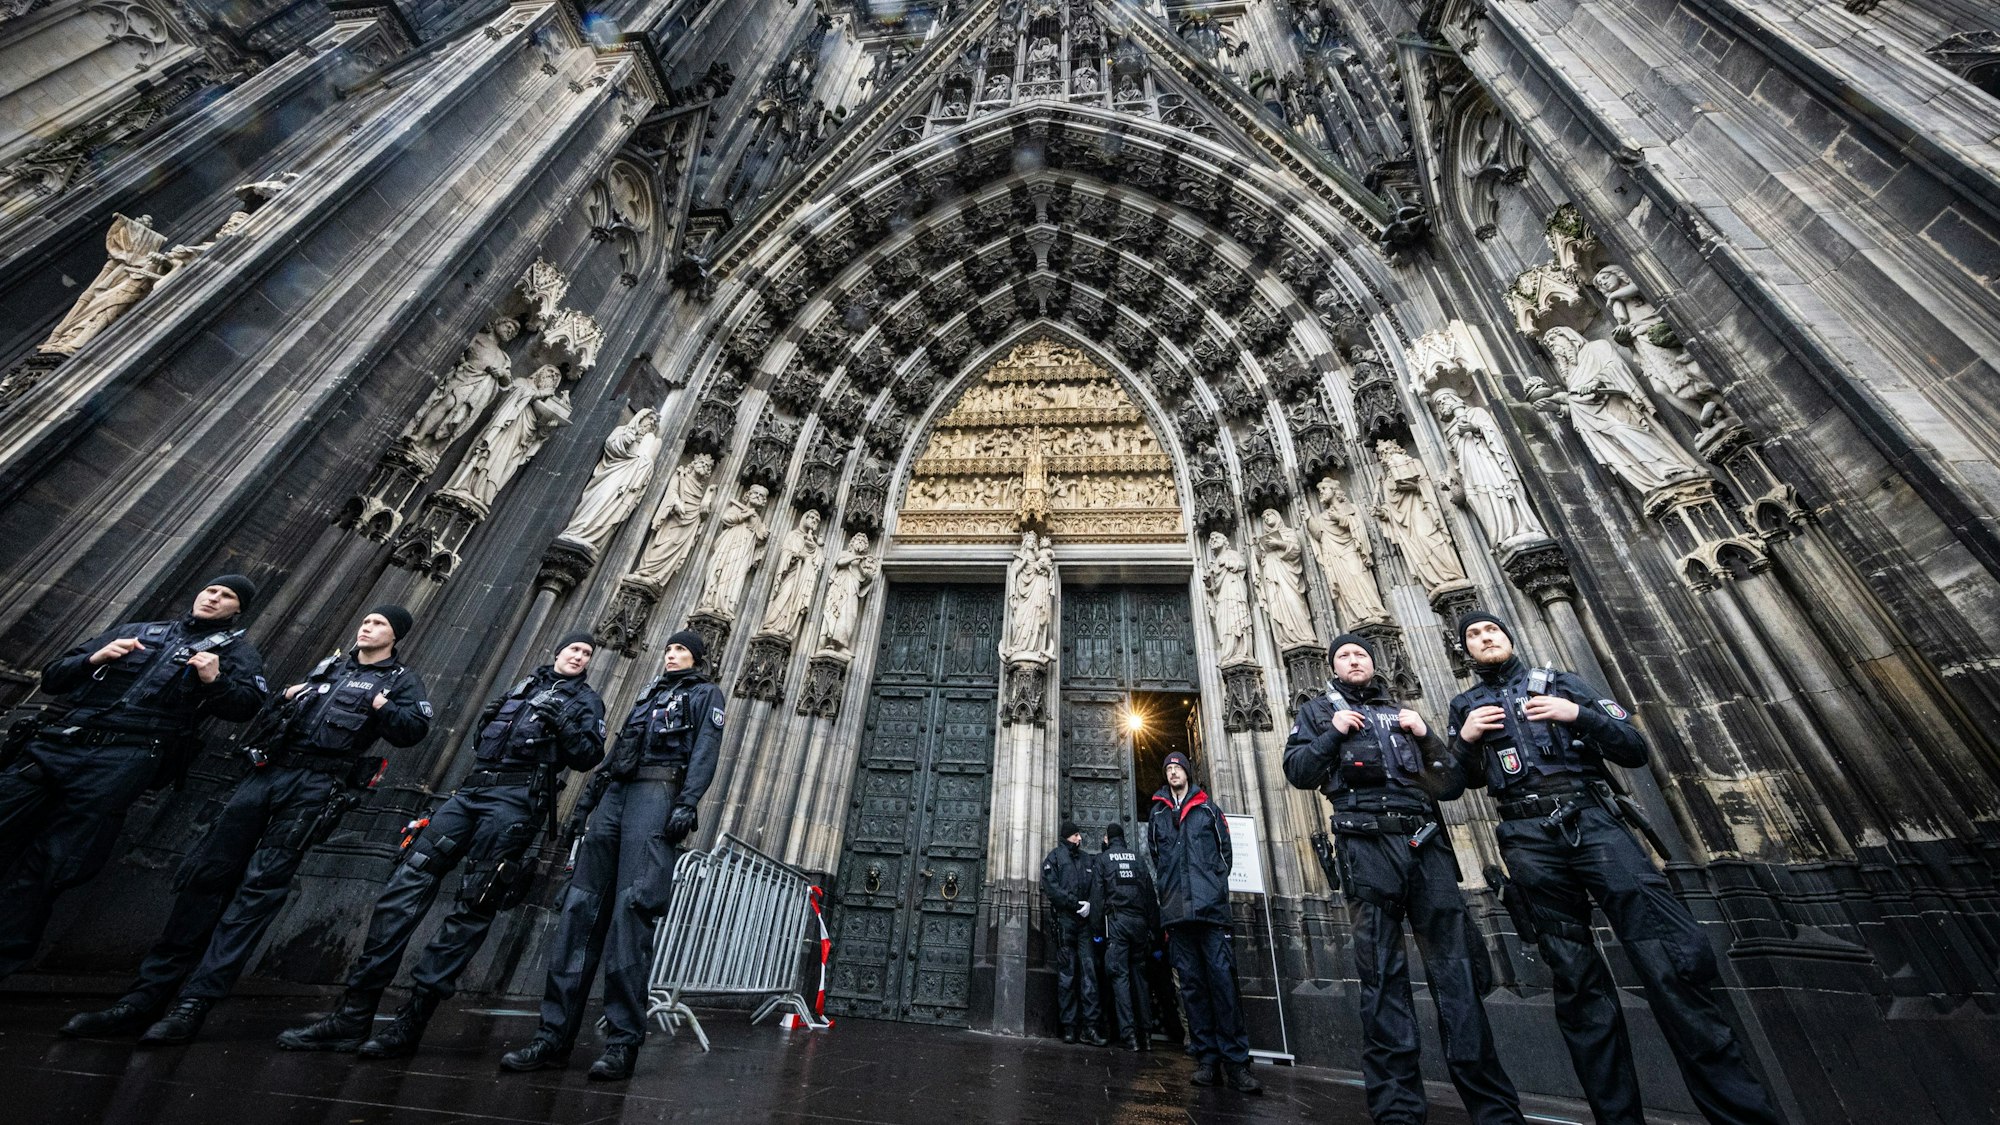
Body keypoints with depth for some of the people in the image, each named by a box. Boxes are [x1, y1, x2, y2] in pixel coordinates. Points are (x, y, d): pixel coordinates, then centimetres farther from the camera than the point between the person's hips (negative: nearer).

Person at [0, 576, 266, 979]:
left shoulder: (236, 649, 13)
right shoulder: (135, 629, 23)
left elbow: (247, 705, 1)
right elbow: (51, 678, 21)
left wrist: (216, 681, -16)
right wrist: (94, 659, 1)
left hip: (125, 757, -4)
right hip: (55, 741, 4)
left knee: (48, 867, -6)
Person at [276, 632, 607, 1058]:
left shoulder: (584, 699, 8)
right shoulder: (524, 686, 25)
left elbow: (589, 755, -5)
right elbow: (481, 735, 30)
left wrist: (559, 720, -15)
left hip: (516, 797, -6)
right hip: (472, 787, 6)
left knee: (474, 904, -7)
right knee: (408, 881, -4)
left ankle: (412, 1022, 0)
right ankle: (354, 1014, 2)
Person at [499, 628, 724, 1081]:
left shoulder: (705, 694, 8)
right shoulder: (649, 695, 28)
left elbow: (705, 751, -6)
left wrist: (687, 804, -18)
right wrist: (588, 799, 16)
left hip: (657, 792, -7)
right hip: (616, 792, 7)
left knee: (632, 907, -14)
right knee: (581, 905, -1)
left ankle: (623, 1042, -10)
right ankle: (554, 1035, 3)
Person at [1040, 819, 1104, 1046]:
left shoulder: (1089, 859, 18)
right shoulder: (1055, 856, 6)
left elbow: (1097, 889, 14)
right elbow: (1050, 886, -5)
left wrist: (1091, 905, -5)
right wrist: (1074, 903, -10)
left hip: (1086, 921, 3)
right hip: (1065, 919, -3)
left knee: (1089, 973, -3)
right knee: (1067, 974, 0)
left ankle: (1089, 1027, 0)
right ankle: (1069, 1026, 6)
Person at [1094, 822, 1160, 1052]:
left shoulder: (1103, 858, 7)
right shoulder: (1137, 857, 15)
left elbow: (1099, 892, -2)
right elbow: (1150, 892, 10)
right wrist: (1154, 927, 11)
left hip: (1116, 919, -3)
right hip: (1139, 920, 4)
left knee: (1119, 975, -3)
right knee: (1139, 975, 10)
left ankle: (1129, 1034, -10)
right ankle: (1146, 1034, 7)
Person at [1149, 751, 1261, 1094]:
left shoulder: (1208, 808, 12)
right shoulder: (1157, 814, 16)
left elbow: (1225, 851, 9)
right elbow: (1154, 859, 18)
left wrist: (1215, 886, 2)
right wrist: (1167, 893, 11)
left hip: (1210, 907, -2)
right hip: (1176, 911, 2)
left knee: (1222, 979, -7)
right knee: (1191, 983, 4)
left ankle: (1235, 1060, -1)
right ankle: (1207, 1059, 10)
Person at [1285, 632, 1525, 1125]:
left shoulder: (1403, 713, 22)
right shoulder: (1319, 710, 15)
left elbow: (1452, 784, 17)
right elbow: (1297, 771, 4)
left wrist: (1426, 736, 2)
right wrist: (1333, 733, -6)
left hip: (1425, 842, 3)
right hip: (1367, 845, -3)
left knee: (1457, 972, -1)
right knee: (1383, 976, -2)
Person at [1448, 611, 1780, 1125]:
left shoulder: (1561, 682, 14)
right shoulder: (1465, 706, 14)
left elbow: (1635, 748, 8)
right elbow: (1462, 780, 15)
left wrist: (1578, 715, -8)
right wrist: (1465, 740, -4)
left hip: (1591, 820, 0)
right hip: (1529, 841, 0)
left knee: (1676, 953, -14)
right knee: (1576, 979, 3)